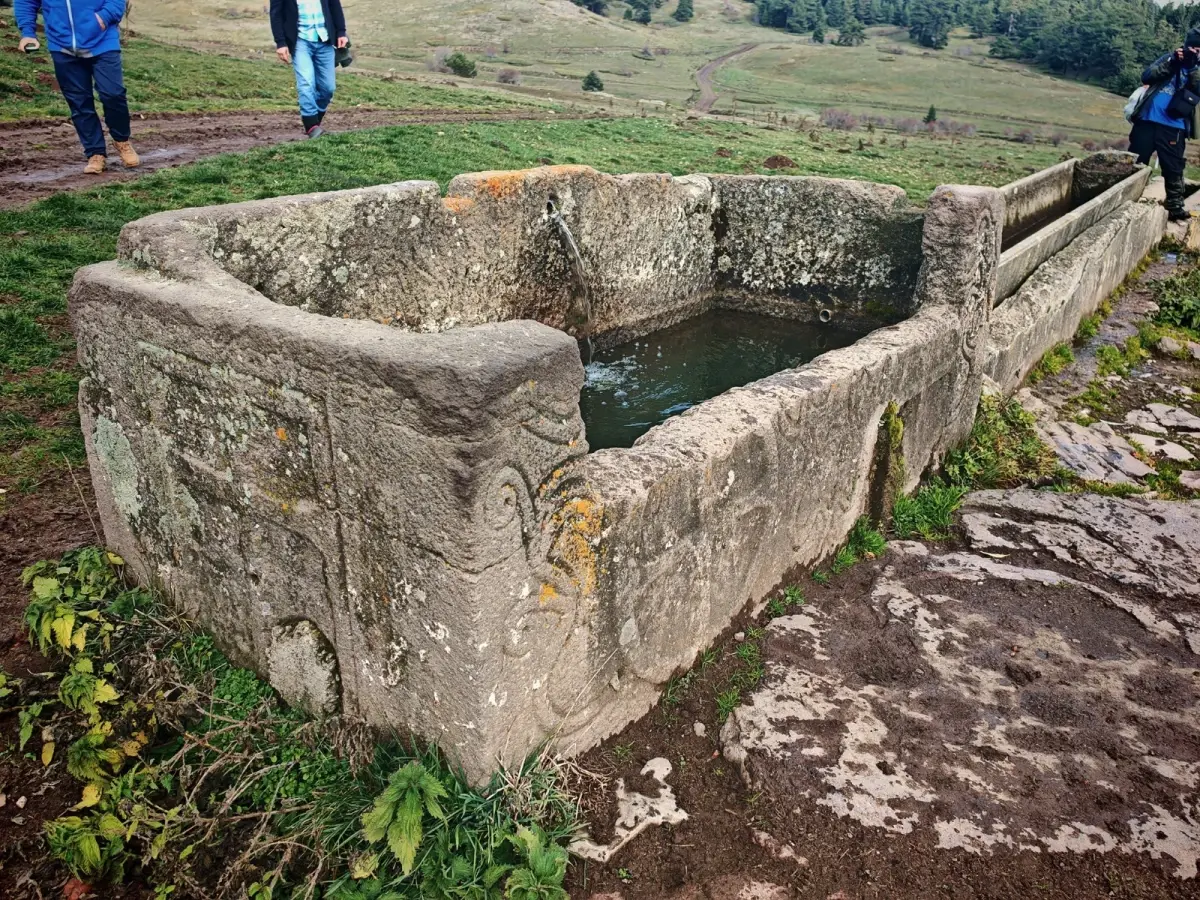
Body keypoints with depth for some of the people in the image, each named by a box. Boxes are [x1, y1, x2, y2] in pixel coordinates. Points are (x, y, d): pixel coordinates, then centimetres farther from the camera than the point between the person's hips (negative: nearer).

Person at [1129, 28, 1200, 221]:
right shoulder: (1169, 58, 11)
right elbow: (1146, 76, -2)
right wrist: (1171, 63, -13)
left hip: (1173, 128, 0)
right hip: (1147, 121, 0)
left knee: (1174, 169, 1)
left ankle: (1175, 206, 5)